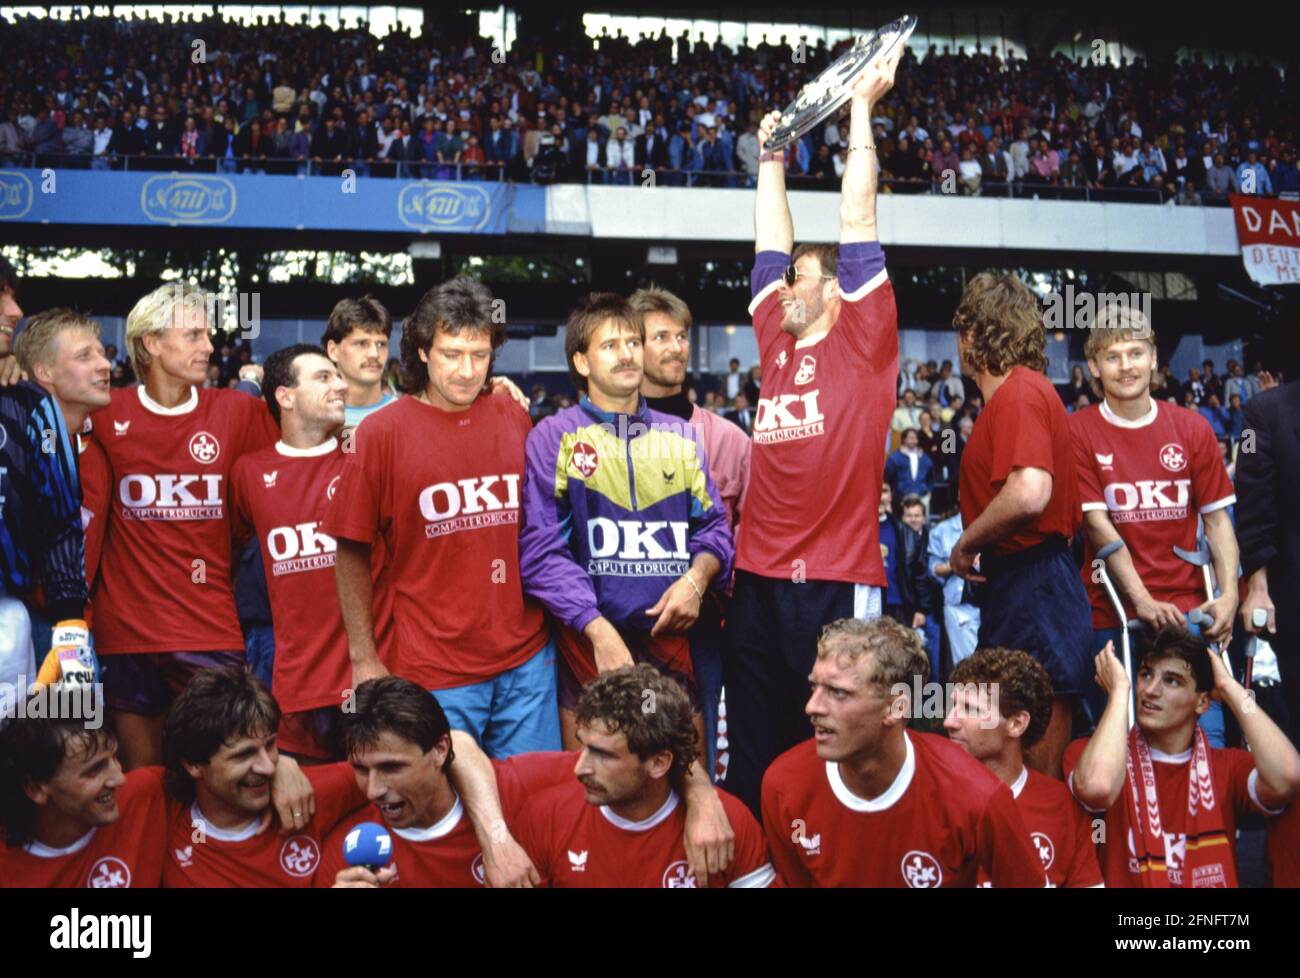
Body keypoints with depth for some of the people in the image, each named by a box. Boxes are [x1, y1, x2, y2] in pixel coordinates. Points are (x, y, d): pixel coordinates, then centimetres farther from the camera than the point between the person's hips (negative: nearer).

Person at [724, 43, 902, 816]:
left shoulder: (862, 340, 1)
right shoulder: (777, 340, 15)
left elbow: (857, 222, -1)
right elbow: (772, 242, 22)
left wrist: (862, 108, 3)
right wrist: (772, 156, 25)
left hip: (838, 579, -6)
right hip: (759, 576, 6)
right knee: (754, 750, 12)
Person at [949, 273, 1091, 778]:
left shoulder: (1019, 393, -15)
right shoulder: (1024, 390, 15)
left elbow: (1029, 492, -28)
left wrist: (966, 544, -15)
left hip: (1031, 580, -10)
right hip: (1021, 579, 10)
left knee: (1039, 742, -4)